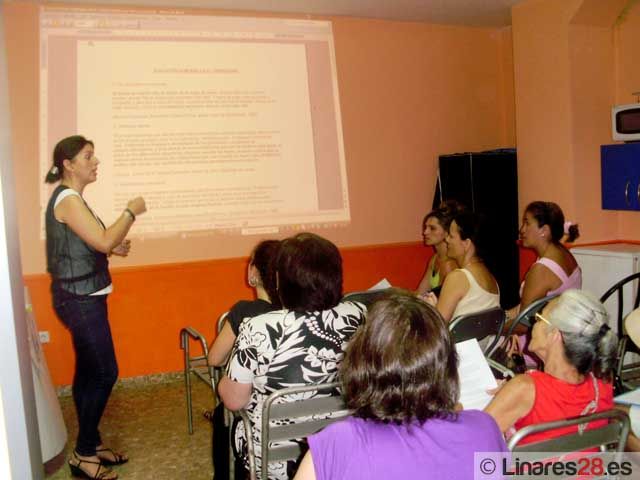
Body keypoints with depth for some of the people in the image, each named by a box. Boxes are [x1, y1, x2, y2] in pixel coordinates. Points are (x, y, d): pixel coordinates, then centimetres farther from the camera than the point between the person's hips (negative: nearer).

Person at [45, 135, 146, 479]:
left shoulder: (71, 198, 14)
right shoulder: (67, 199, -18)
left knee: (87, 373, 15)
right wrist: (131, 211, -12)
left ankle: (91, 444, 26)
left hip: (83, 297, 10)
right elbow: (103, 241, -24)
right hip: (80, 300, -10)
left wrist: (113, 249, 7)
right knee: (104, 373, -4)